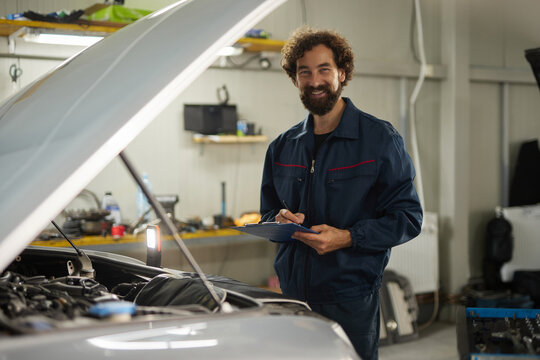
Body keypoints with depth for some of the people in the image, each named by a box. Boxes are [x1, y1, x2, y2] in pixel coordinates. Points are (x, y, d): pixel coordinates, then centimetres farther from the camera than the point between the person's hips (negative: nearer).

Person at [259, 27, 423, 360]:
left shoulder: (380, 139, -3)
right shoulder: (282, 148, 12)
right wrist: (280, 220, -2)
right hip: (292, 294, 4)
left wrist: (347, 238, -19)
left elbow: (408, 217, -6)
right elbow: (268, 212, 22)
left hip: (351, 298, -4)